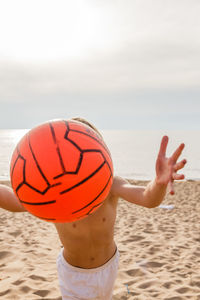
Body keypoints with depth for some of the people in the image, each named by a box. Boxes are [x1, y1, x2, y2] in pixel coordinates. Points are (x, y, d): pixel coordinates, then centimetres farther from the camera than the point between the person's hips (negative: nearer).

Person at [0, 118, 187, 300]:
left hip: (108, 265, 2)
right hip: (73, 272, -2)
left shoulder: (111, 184, -30)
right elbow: (16, 201, -54)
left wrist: (161, 182, -75)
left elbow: (149, 198, -50)